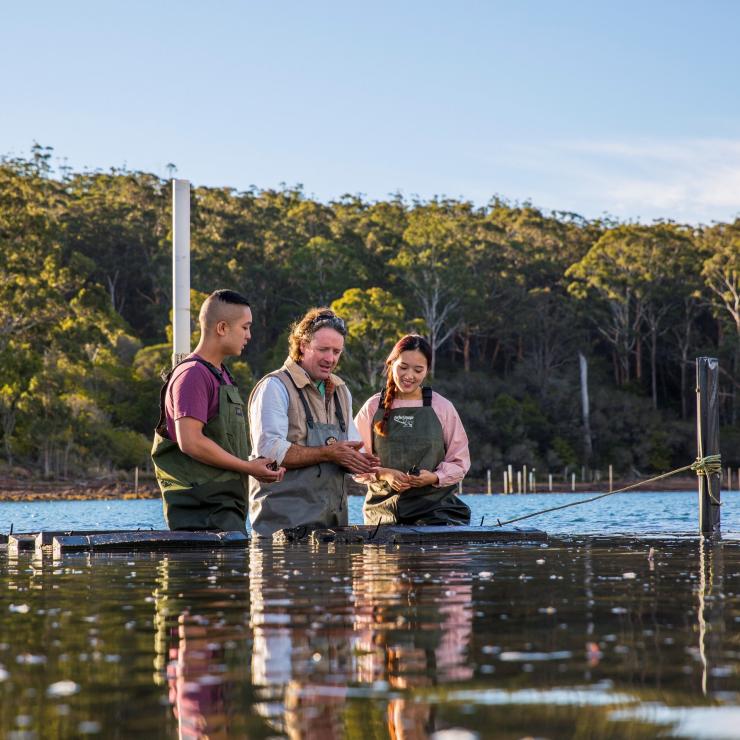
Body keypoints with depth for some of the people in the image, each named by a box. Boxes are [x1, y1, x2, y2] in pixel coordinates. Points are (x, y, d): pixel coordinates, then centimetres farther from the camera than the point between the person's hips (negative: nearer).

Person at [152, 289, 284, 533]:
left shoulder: (222, 375, 21)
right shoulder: (192, 374, -11)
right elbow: (190, 442, -20)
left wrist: (257, 467, 9)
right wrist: (247, 467, -13)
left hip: (226, 505, 10)